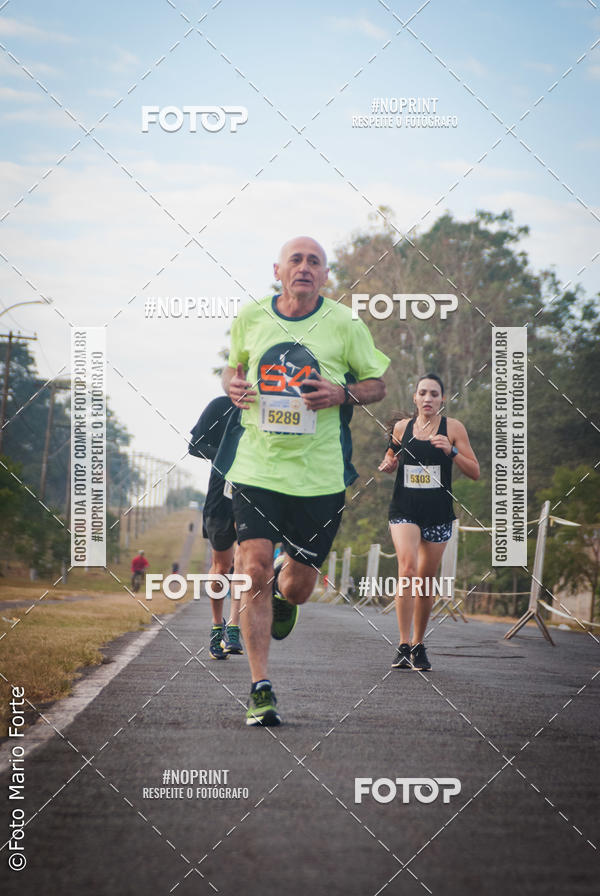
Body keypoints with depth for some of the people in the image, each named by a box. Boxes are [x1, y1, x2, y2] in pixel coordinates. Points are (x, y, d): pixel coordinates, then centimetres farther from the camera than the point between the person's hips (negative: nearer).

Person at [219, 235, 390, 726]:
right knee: (254, 571, -12)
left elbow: (377, 384, 7)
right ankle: (261, 689, -2)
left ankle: (284, 589, 45)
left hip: (320, 476, -1)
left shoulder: (345, 325, -1)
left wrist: (341, 394, -13)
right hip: (256, 467, 1)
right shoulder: (250, 318, 5)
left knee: (298, 586, 4)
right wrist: (233, 385, -2)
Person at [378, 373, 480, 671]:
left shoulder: (453, 428, 0)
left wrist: (451, 451, -17)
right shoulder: (402, 428, 6)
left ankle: (418, 645, 24)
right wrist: (387, 464, 0)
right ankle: (403, 646, -21)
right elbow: (390, 461, 24)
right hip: (404, 510, 0)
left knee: (425, 580, 6)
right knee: (407, 566, -21)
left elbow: (475, 472, -2)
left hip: (438, 514, 0)